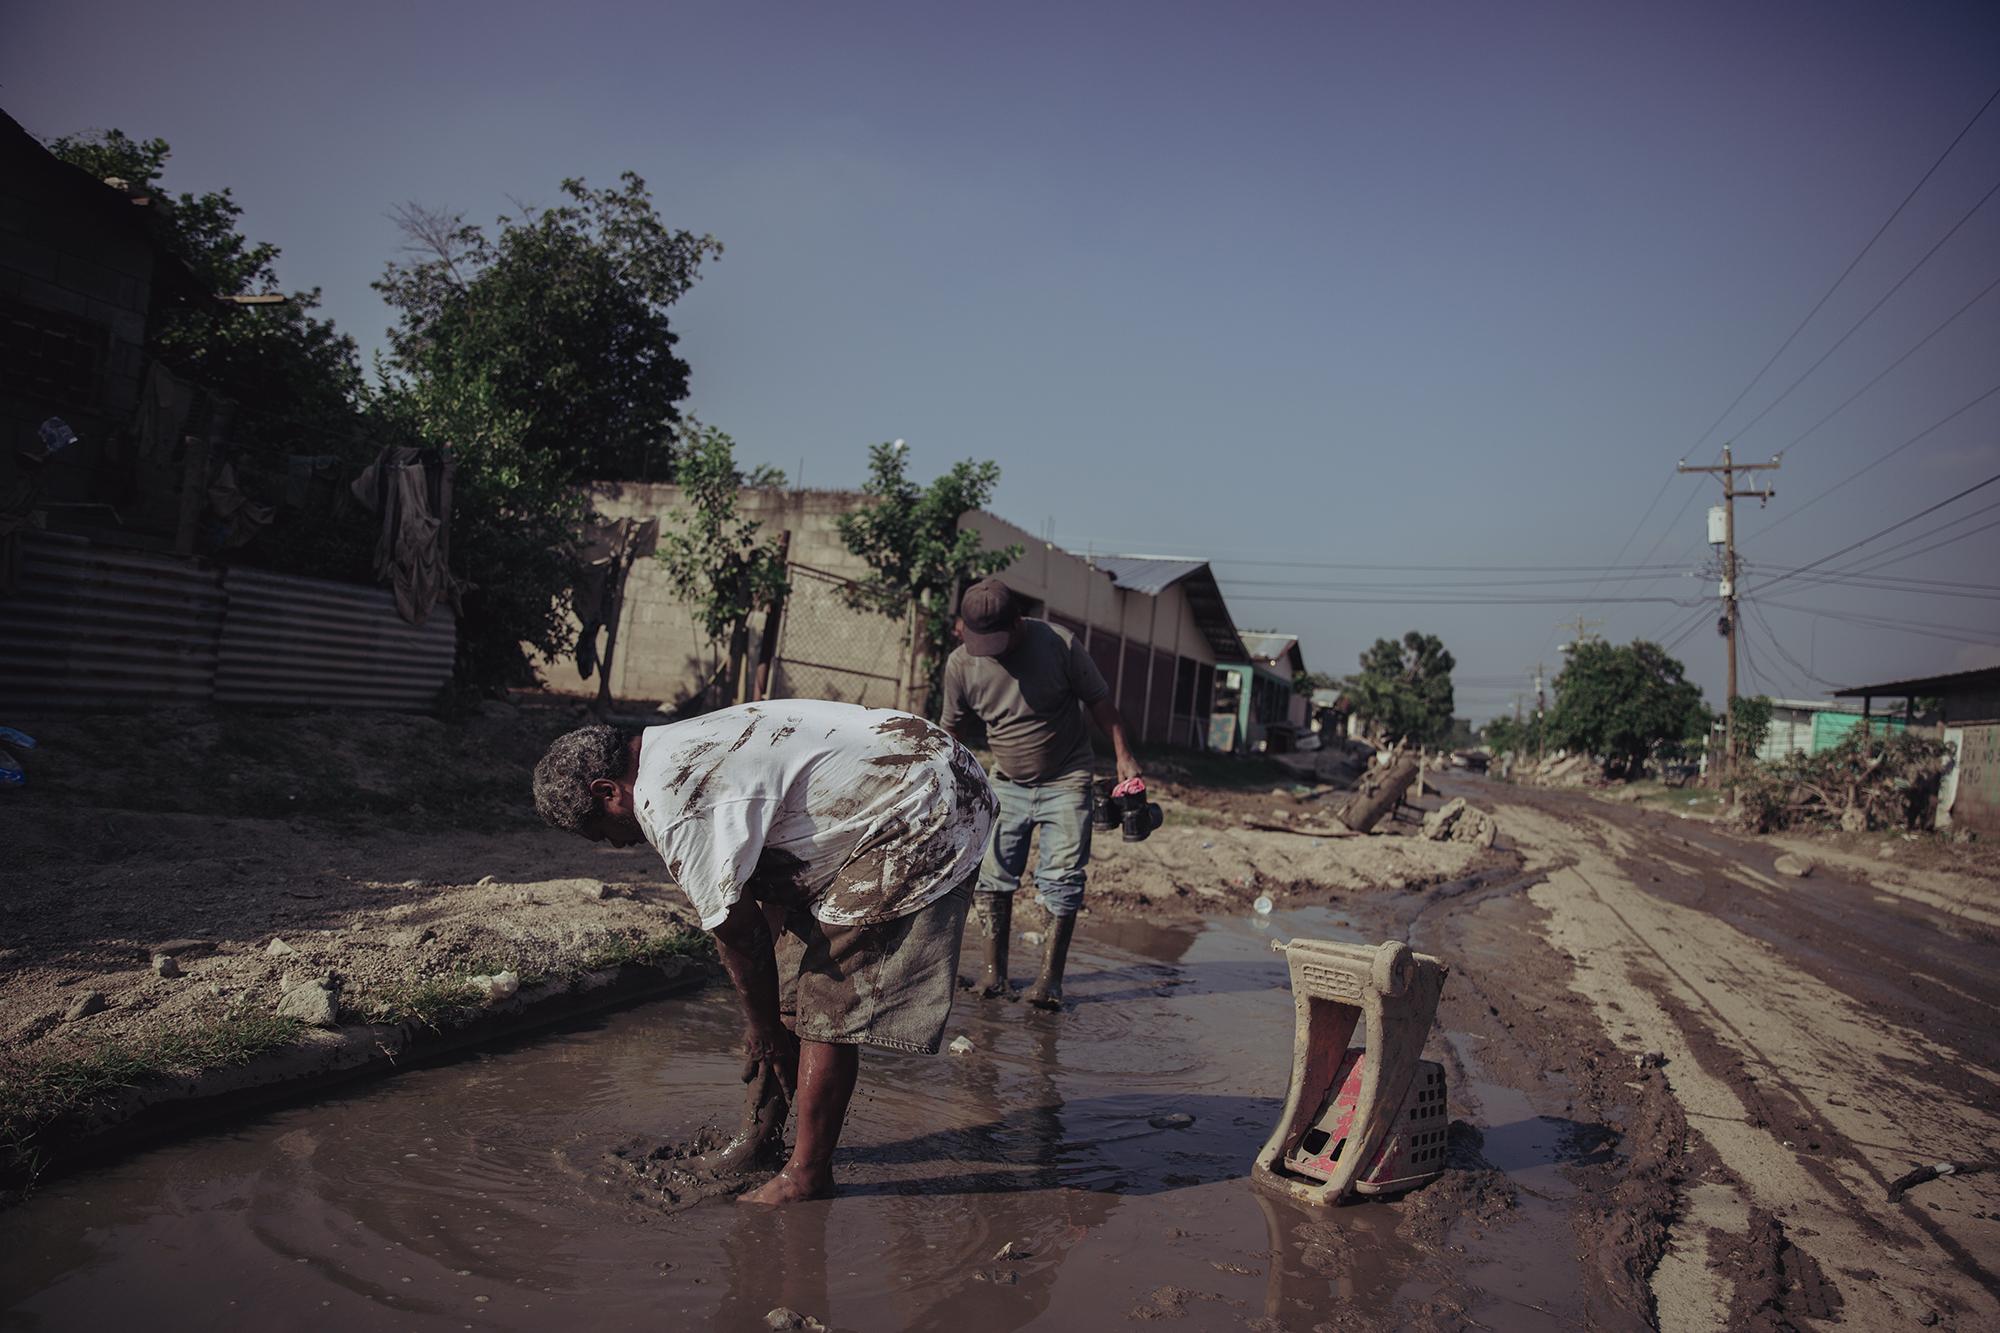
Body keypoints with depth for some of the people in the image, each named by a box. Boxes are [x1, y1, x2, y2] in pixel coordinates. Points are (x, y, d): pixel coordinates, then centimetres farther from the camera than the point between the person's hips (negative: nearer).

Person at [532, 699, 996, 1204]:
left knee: (828, 998, -4)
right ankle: (762, 1124, 28)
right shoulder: (686, 753, 13)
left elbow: (737, 932, -12)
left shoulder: (669, 800, -17)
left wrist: (764, 1028, 3)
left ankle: (806, 1176, 9)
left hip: (926, 814, -10)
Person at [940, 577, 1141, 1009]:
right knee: (992, 877, 1)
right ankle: (993, 970, 13)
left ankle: (1050, 978, 2)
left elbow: (1098, 699, -6)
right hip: (1006, 783, 3)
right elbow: (952, 730, 5)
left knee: (1062, 881, -6)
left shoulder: (1058, 643, -18)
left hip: (1066, 781, -3)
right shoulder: (960, 663, -10)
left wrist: (1123, 757, -9)